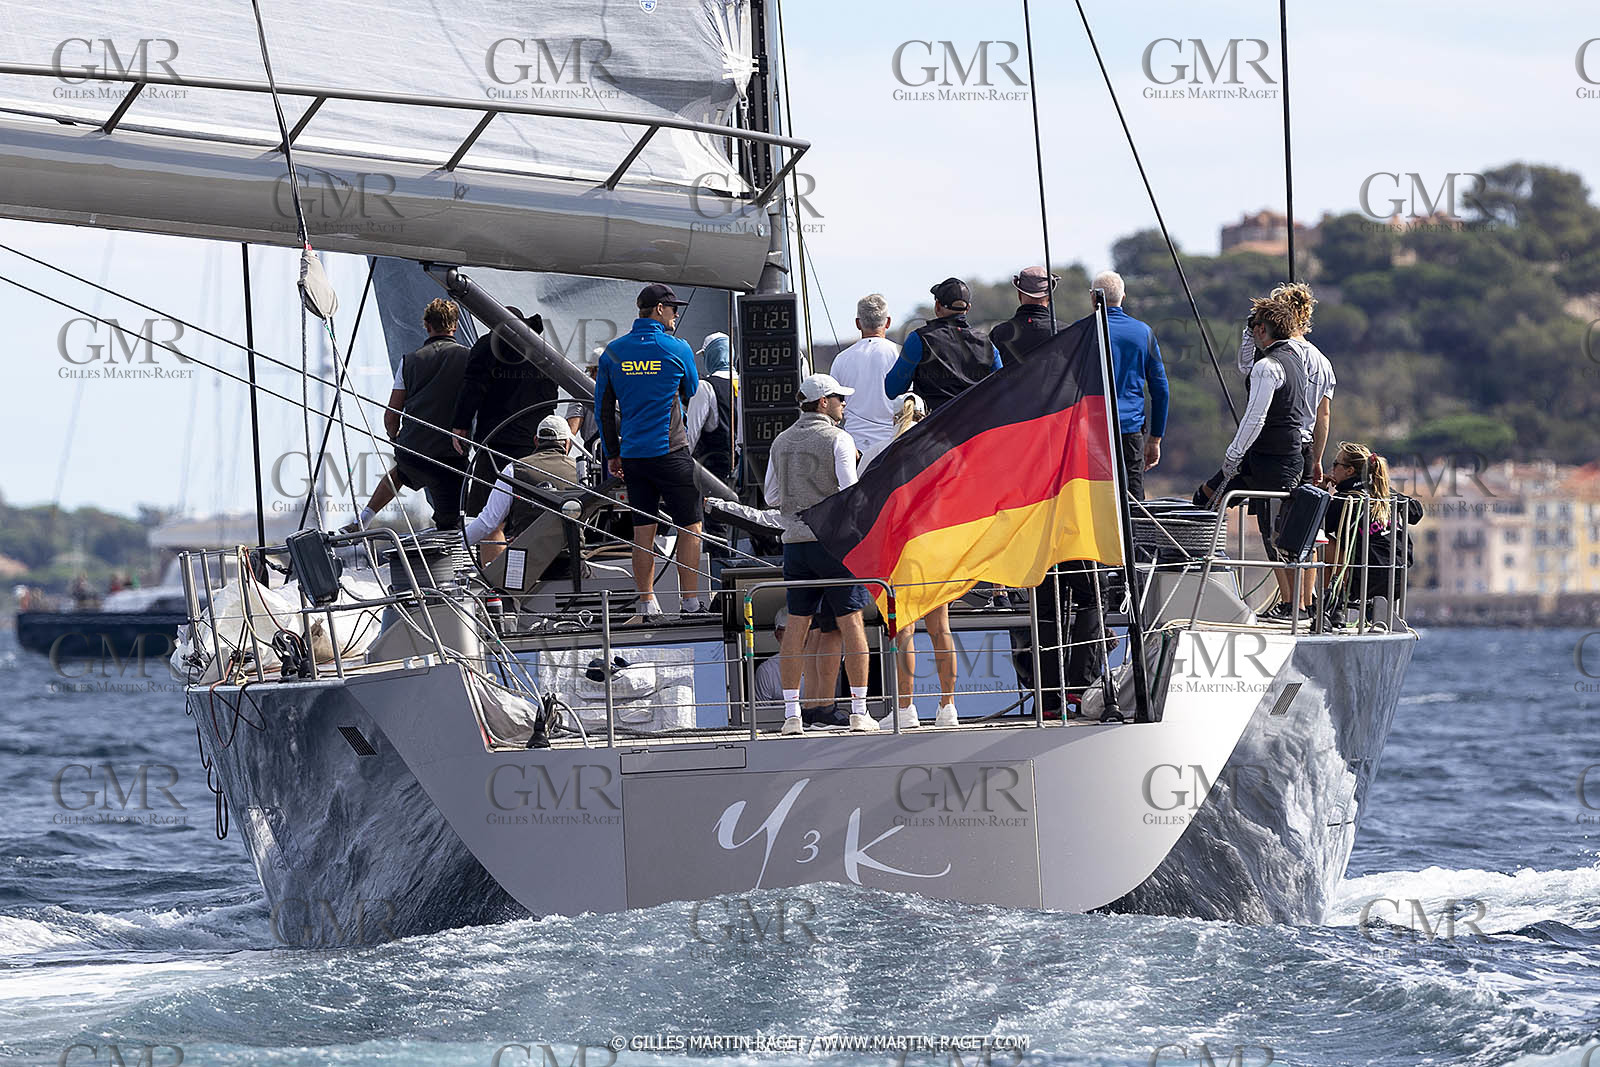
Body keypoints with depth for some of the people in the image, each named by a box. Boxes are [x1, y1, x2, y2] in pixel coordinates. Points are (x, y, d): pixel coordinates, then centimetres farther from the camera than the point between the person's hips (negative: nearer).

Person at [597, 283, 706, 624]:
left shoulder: (613, 352, 5)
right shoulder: (677, 349, -6)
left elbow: (604, 407, 9)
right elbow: (692, 396, 9)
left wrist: (612, 453, 15)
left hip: (632, 455, 4)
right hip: (671, 452, -4)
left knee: (643, 530, 8)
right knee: (690, 526, 2)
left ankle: (647, 606, 9)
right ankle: (691, 604, -1)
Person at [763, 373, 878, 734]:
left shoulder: (781, 442, 9)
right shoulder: (838, 439, -7)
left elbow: (772, 497, 12)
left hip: (795, 541, 5)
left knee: (796, 624, 6)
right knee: (851, 622, 0)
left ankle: (791, 713, 3)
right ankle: (859, 711, -2)